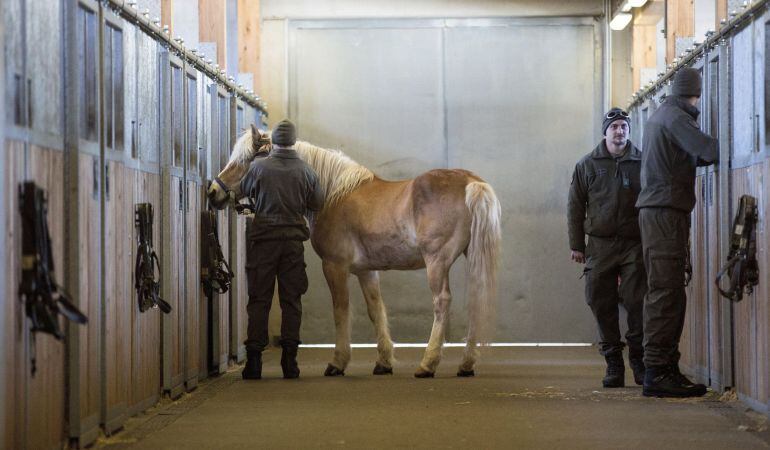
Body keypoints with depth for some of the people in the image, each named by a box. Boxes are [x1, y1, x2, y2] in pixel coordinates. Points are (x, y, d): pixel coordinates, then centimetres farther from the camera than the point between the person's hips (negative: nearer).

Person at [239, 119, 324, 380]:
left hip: (263, 237, -1)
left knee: (259, 299, 4)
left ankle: (254, 358, 0)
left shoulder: (259, 167, -6)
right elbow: (317, 204, 7)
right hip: (294, 239, 1)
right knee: (291, 299, 6)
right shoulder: (305, 171, -2)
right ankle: (289, 360, 6)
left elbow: (244, 190, 11)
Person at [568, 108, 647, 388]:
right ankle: (613, 362, 9)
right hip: (600, 244, 1)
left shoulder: (642, 163, 6)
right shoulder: (588, 165, 8)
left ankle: (638, 357, 7)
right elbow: (575, 207, 9)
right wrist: (576, 245, 4)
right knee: (602, 303, 1)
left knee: (636, 302, -7)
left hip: (635, 244, -1)